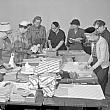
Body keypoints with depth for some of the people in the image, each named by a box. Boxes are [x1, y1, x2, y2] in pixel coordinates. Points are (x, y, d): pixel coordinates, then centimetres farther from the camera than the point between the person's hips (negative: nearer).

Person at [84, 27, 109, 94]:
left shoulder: (102, 42, -23)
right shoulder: (93, 41, 1)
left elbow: (102, 59, -23)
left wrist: (93, 67, -22)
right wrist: (88, 62, 1)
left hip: (102, 66, -7)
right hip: (94, 64, 7)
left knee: (101, 86, 1)